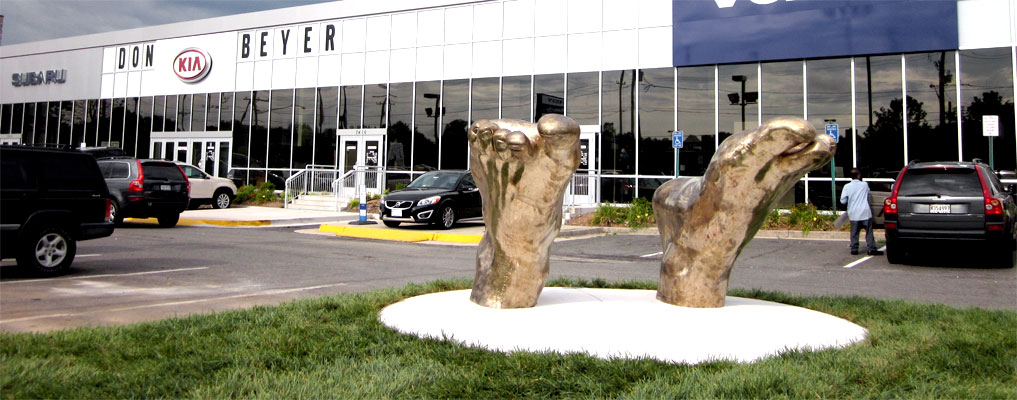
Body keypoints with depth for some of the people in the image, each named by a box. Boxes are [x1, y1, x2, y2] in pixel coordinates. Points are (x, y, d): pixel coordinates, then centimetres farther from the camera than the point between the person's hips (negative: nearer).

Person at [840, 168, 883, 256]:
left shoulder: (847, 187, -5)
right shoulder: (865, 185, -1)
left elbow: (843, 201, -4)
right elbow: (868, 197, 15)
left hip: (853, 213, 0)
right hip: (865, 212, 0)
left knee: (854, 232, 8)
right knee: (869, 232, 5)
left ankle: (854, 249, 9)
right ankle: (872, 249, 4)